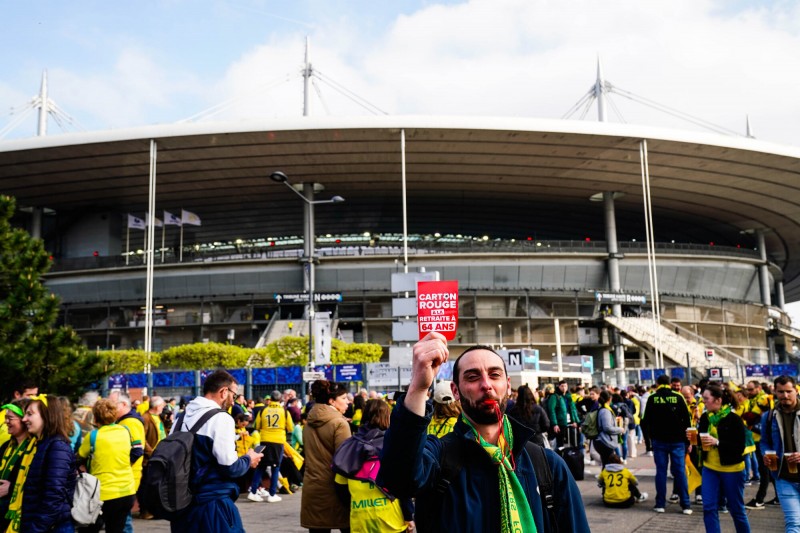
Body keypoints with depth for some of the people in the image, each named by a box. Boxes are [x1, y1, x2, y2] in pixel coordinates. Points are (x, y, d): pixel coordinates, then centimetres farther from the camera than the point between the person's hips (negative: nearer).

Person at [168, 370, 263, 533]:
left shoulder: (182, 417, 9)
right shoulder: (221, 418, -14)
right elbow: (230, 467, -18)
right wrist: (248, 460, 3)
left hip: (182, 501, 8)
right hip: (212, 504, -7)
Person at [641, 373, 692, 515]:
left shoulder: (652, 398, -1)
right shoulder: (678, 397, -1)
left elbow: (646, 421, 2)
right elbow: (687, 420, 0)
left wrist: (650, 437, 12)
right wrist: (687, 441, 9)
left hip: (659, 440, 0)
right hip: (677, 440, 0)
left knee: (661, 471, 4)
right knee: (680, 471, 2)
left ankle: (660, 504, 4)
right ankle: (686, 505, 2)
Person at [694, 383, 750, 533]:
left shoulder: (733, 419, -16)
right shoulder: (705, 417, 1)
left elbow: (740, 448, -19)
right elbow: (701, 441, 12)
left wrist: (717, 442, -29)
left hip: (732, 470, -5)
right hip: (710, 468, 5)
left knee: (736, 509, 10)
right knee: (709, 508, -1)